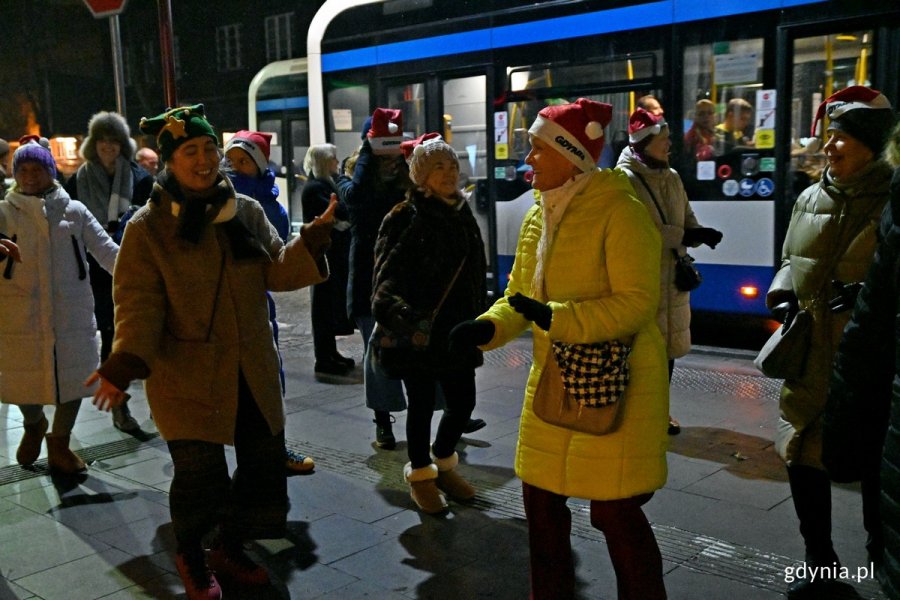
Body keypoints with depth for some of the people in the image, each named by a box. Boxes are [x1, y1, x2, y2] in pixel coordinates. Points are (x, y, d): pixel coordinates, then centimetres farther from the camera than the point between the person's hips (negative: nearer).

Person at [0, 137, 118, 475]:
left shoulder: (74, 211, 3)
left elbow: (107, 251, 0)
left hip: (72, 311, 1)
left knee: (74, 377, 8)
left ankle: (59, 443, 32)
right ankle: (33, 425, 43)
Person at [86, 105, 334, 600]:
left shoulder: (247, 212, 4)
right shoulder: (148, 227, -8)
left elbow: (278, 273, 2)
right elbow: (138, 303, -12)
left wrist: (314, 238, -14)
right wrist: (125, 363, -26)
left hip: (252, 373, 5)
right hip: (188, 377, -4)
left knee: (265, 466, 11)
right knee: (200, 477, -3)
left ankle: (230, 549, 37)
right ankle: (190, 558, 29)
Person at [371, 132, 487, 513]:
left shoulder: (462, 215, 10)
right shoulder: (405, 219, -11)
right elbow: (387, 277, -16)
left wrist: (475, 322, 17)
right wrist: (400, 317, -31)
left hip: (455, 330, 6)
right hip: (417, 333, -6)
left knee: (462, 402, 9)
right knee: (422, 404, 6)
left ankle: (442, 462, 36)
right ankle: (421, 474, 28)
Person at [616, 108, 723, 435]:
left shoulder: (672, 177, 11)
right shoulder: (625, 179, -11)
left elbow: (687, 222, 10)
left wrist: (700, 234, -12)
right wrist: (683, 236, -23)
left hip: (672, 277, 7)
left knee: (669, 344, 14)